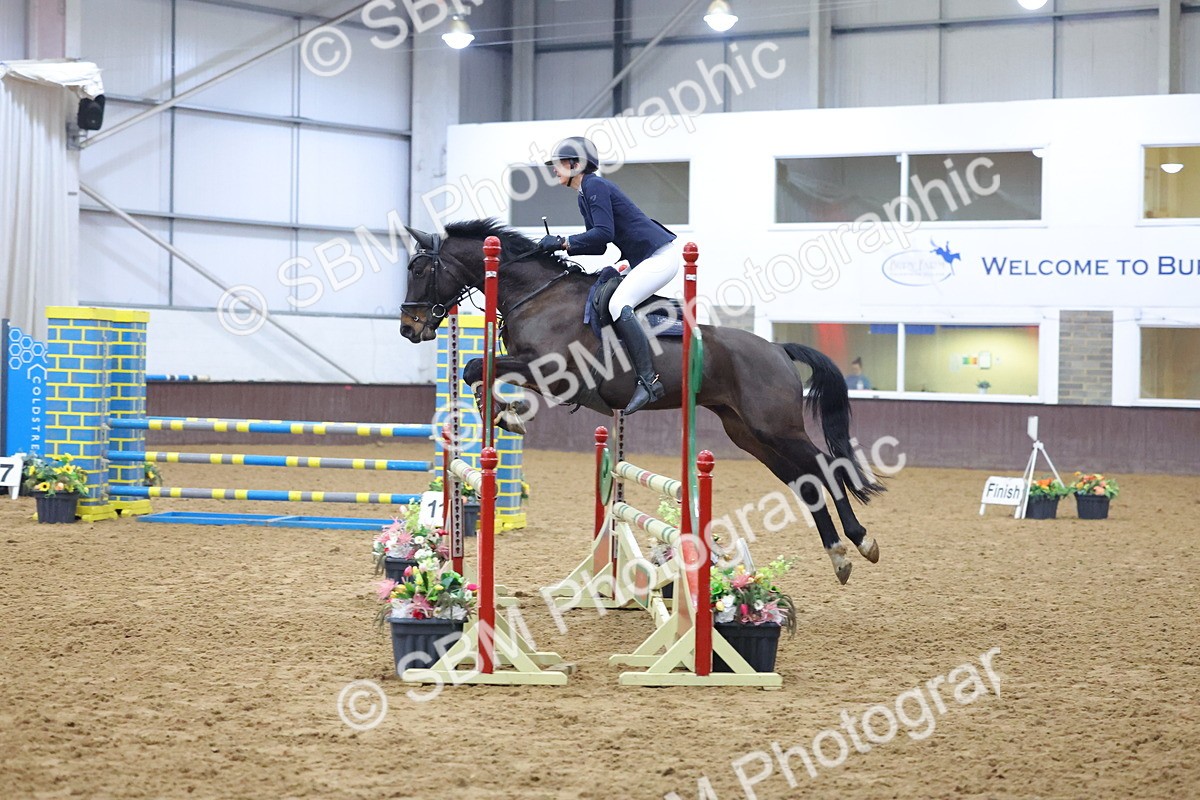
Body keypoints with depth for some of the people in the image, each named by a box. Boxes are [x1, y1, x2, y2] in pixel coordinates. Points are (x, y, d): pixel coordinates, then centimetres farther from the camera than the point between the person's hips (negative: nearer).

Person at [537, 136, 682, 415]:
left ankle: (648, 380, -32)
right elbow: (598, 245, 20)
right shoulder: (584, 197, 18)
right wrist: (561, 246, 8)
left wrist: (563, 242, -18)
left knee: (618, 304, -26)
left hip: (662, 253, -11)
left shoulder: (595, 186, -13)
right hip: (644, 260, 11)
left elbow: (604, 233, -23)